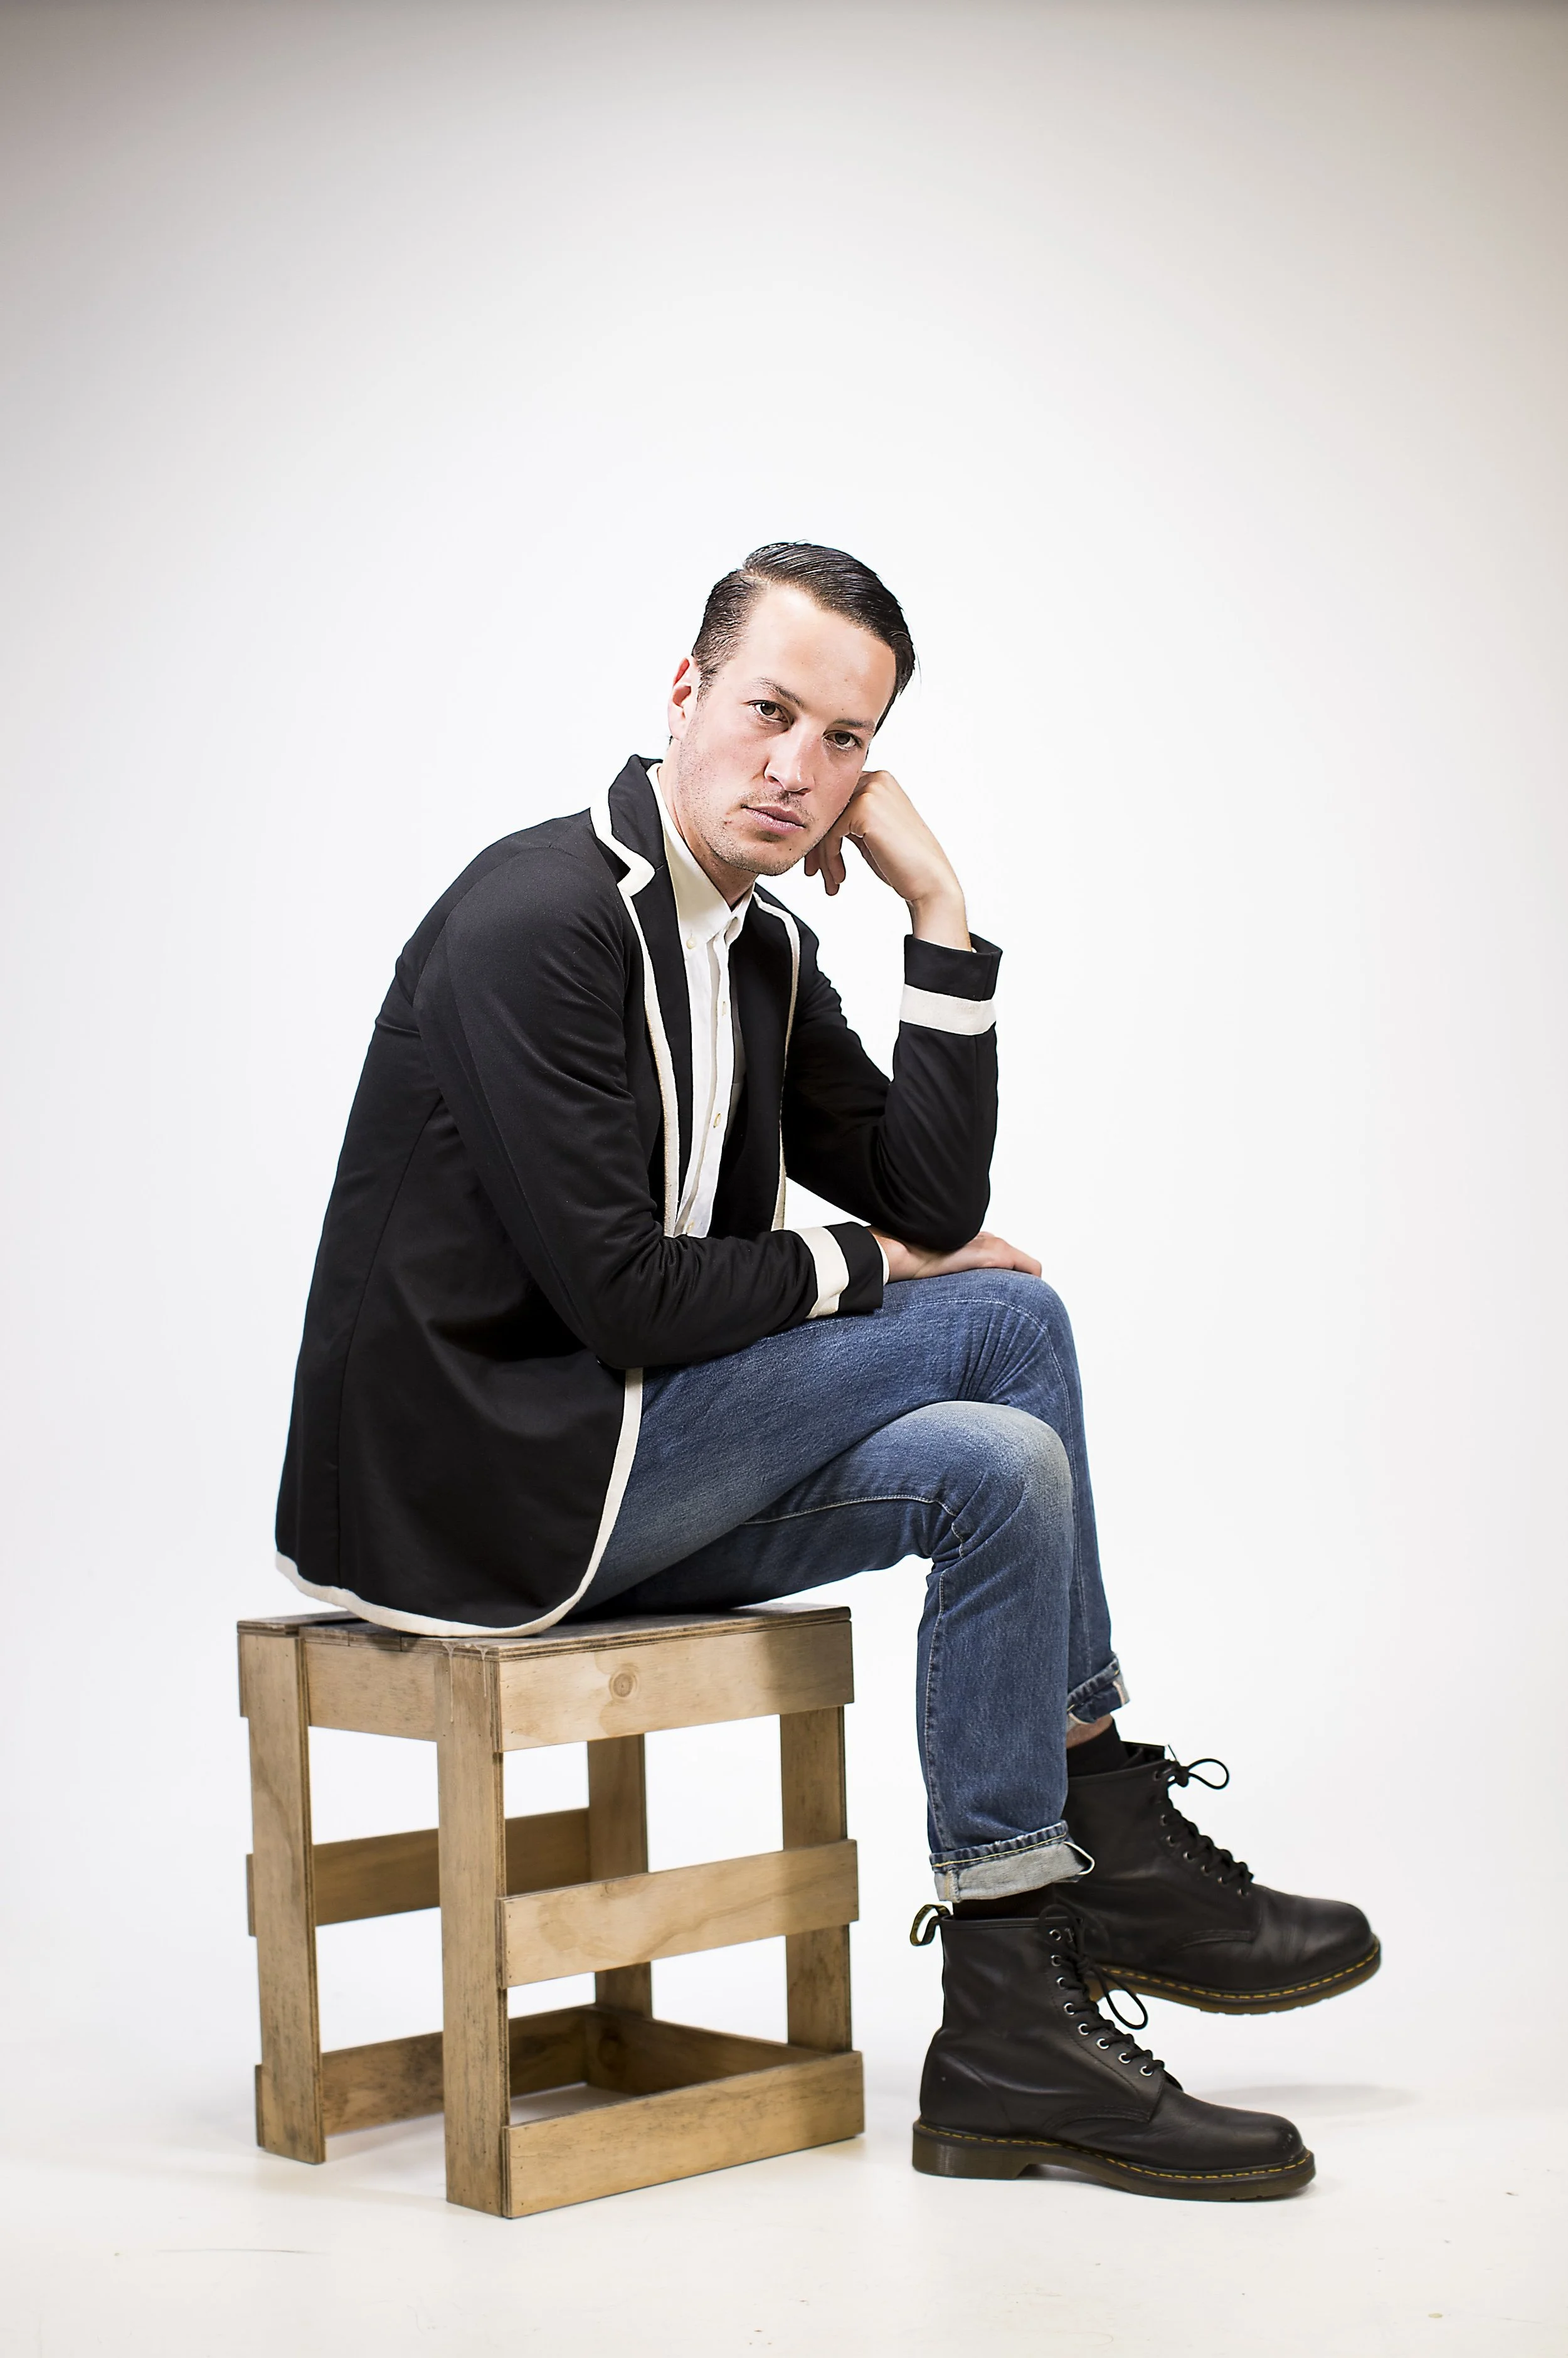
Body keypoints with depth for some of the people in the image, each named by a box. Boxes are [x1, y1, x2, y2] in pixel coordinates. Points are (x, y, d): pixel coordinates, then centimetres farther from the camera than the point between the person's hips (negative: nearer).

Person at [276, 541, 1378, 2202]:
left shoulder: (763, 951, 11)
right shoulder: (537, 921, -17)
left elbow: (935, 1208, 2)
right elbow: (626, 1300, -22)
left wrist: (942, 915, -2)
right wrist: (851, 1271, -5)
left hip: (598, 1474, 9)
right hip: (475, 1482, -9)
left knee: (997, 1466, -6)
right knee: (999, 1322, -11)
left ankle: (1013, 2018, -1)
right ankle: (1115, 1860, 1)